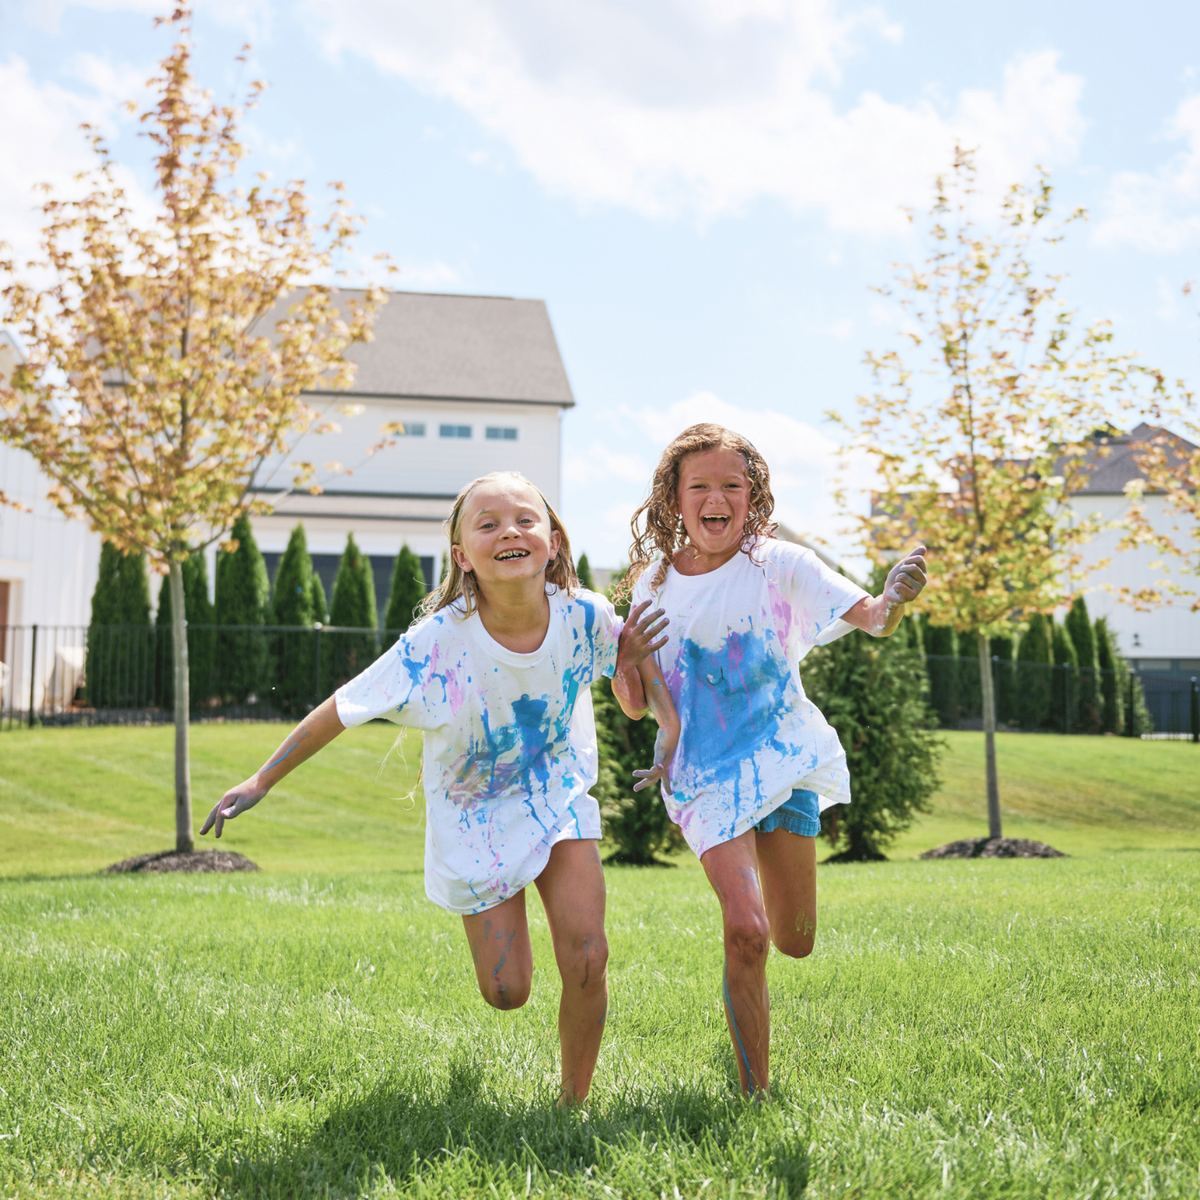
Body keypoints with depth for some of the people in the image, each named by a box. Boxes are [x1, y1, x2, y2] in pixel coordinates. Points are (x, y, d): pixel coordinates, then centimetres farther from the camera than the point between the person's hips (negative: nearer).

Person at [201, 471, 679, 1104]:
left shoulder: (583, 614, -20)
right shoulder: (438, 642, -28)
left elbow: (637, 644, 4)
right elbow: (341, 709, -19)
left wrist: (671, 731, -4)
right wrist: (262, 781, -15)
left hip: (557, 793, 2)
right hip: (475, 809, -2)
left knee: (586, 961, -12)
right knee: (507, 991, 1)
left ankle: (573, 1102, 12)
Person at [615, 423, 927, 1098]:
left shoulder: (776, 565, -8)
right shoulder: (655, 584, 0)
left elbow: (869, 618, -18)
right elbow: (638, 704, 5)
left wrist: (895, 600, -41)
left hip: (785, 758, 0)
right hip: (705, 775, 0)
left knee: (795, 941, 6)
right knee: (746, 930, -17)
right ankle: (756, 1093, -4)